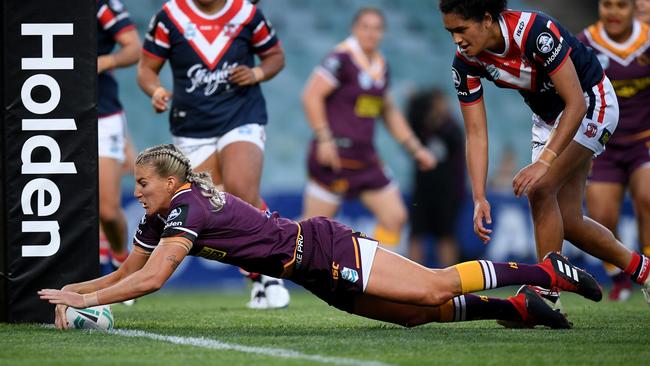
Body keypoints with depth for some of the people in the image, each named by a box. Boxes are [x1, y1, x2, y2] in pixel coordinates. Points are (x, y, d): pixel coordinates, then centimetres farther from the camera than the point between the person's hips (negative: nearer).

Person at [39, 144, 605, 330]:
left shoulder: (188, 207, -20)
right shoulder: (158, 219, 7)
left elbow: (151, 280, -29)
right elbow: (127, 274, 17)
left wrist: (84, 300, -23)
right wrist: (71, 290, 4)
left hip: (325, 251, -8)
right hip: (319, 276, 8)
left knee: (436, 289, -12)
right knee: (417, 314, 6)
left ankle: (547, 270, -5)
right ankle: (516, 306, 10)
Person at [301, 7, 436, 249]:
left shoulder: (380, 66, 14)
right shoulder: (342, 58, -10)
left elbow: (389, 113, 26)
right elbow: (311, 96, -17)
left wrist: (415, 149, 24)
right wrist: (324, 139, -21)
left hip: (365, 157, 8)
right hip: (335, 156, -8)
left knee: (395, 217, 1)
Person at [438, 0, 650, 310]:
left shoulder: (536, 31, -34)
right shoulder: (466, 62, -16)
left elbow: (576, 104, -32)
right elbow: (476, 133, -12)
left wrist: (543, 162, -39)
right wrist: (479, 198, -23)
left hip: (591, 103, -7)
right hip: (547, 115, 7)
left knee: (540, 188, -24)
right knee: (567, 222, 7)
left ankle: (547, 296, -16)